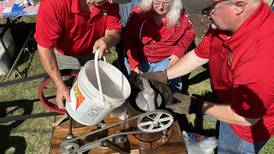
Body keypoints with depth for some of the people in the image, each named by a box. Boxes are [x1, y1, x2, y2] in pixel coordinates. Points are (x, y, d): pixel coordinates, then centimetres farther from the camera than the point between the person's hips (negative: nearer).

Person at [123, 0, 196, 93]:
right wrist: (133, 63, -16)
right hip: (140, 59, 1)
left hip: (165, 60, 0)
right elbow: (128, 38, -9)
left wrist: (178, 51, -7)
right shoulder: (138, 13, -13)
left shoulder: (180, 16, -10)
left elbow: (189, 33, 7)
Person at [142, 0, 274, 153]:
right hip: (228, 102, 6)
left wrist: (198, 107, -21)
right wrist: (163, 76, -5)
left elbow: (245, 117, -29)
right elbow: (199, 55, -4)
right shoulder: (225, 23, -20)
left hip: (251, 124, -5)